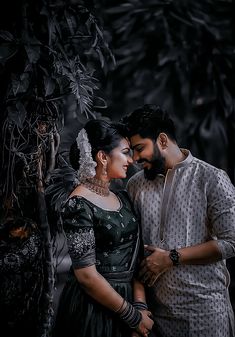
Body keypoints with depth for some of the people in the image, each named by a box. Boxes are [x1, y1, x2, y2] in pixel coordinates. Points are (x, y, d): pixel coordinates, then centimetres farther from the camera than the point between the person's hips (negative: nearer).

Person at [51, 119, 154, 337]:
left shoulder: (123, 198, 6)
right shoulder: (79, 205, -17)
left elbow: (134, 257, 4)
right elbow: (86, 275, -19)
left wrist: (140, 306, -9)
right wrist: (133, 317, -13)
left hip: (124, 300, 7)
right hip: (92, 308, -7)